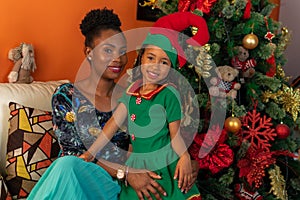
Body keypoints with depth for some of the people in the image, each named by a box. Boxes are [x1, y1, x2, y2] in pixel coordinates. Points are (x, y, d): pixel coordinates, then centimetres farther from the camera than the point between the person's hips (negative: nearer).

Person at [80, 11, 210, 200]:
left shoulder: (169, 94, -12)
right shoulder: (132, 91, 3)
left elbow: (175, 134, -8)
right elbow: (114, 123, 4)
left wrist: (185, 159, -12)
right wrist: (91, 152, 3)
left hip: (165, 167, -5)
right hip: (138, 164, 5)